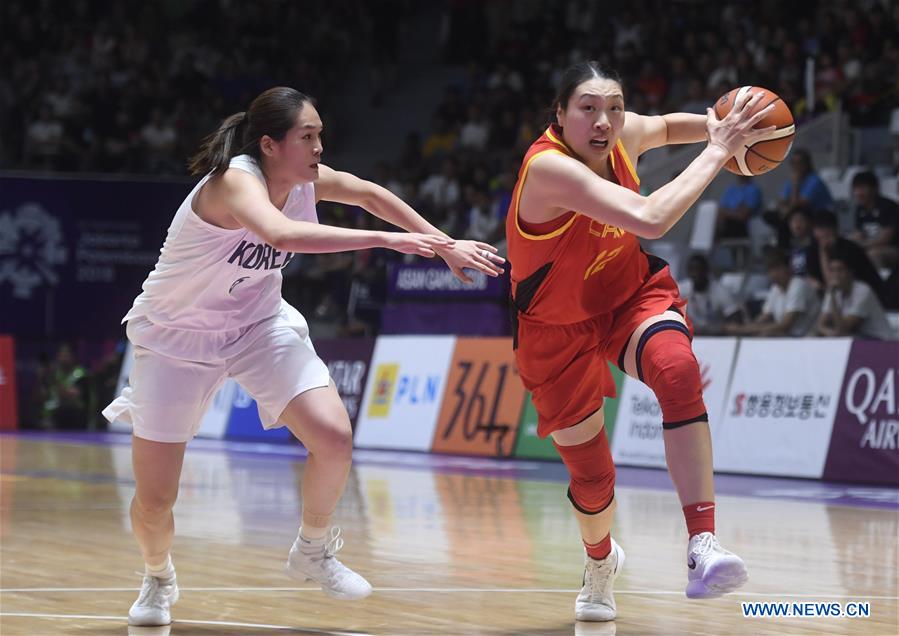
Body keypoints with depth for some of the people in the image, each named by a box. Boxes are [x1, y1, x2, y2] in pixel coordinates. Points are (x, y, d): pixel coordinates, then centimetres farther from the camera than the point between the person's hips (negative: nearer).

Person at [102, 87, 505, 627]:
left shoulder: (306, 177, -11)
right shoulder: (235, 180, -32)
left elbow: (368, 194, 6)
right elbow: (282, 233, -52)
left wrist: (446, 246, 3)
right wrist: (385, 239, -53)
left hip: (260, 324, 6)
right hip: (175, 336, -5)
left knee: (335, 438, -15)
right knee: (154, 502, -5)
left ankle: (313, 552, 12)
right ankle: (159, 579, 29)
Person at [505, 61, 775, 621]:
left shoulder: (624, 136, -12)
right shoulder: (549, 166, -32)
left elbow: (667, 126, 16)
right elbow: (650, 219, -45)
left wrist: (718, 127, -6)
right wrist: (717, 152, -35)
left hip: (633, 295, 3)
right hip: (559, 328, -3)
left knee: (677, 369, -33)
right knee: (592, 477, 8)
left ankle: (703, 545, -41)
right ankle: (601, 562, 46)